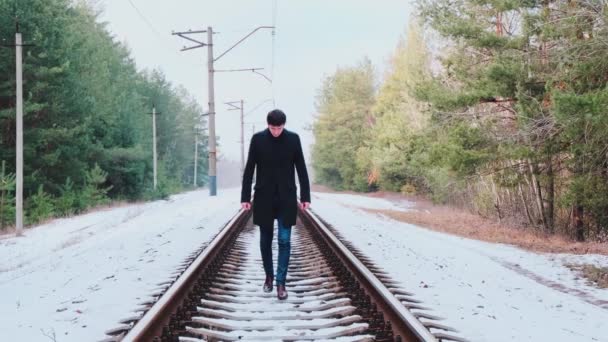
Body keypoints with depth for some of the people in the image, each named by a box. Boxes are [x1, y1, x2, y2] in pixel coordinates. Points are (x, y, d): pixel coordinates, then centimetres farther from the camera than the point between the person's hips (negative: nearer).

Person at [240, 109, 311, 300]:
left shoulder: (293, 139, -2)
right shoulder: (257, 139, -4)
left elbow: (301, 169, 2)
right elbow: (249, 169, 0)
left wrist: (305, 196, 0)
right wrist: (245, 197, -3)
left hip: (286, 198, 0)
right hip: (264, 197, 1)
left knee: (284, 241, -4)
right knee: (265, 240, 9)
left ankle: (281, 282, 0)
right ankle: (269, 277, 25)